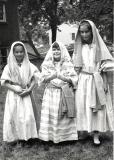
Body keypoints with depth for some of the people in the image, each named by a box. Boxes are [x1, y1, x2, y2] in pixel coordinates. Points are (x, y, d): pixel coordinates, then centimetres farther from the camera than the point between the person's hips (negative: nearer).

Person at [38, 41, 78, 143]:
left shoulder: (68, 64, 6)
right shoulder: (46, 64, 7)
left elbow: (74, 78, -1)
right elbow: (43, 78, -3)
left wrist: (63, 78, -18)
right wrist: (52, 76, -23)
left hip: (65, 94, 0)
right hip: (51, 93, 0)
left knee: (65, 117, -1)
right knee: (51, 115, -4)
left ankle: (66, 135, 12)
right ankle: (51, 136, 7)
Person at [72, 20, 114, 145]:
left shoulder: (98, 46, 0)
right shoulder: (79, 47, 6)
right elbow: (76, 67, 7)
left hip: (96, 80, -2)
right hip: (82, 81, 2)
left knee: (97, 107, 0)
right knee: (82, 106, 2)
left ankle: (96, 134, 7)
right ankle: (83, 130, 12)